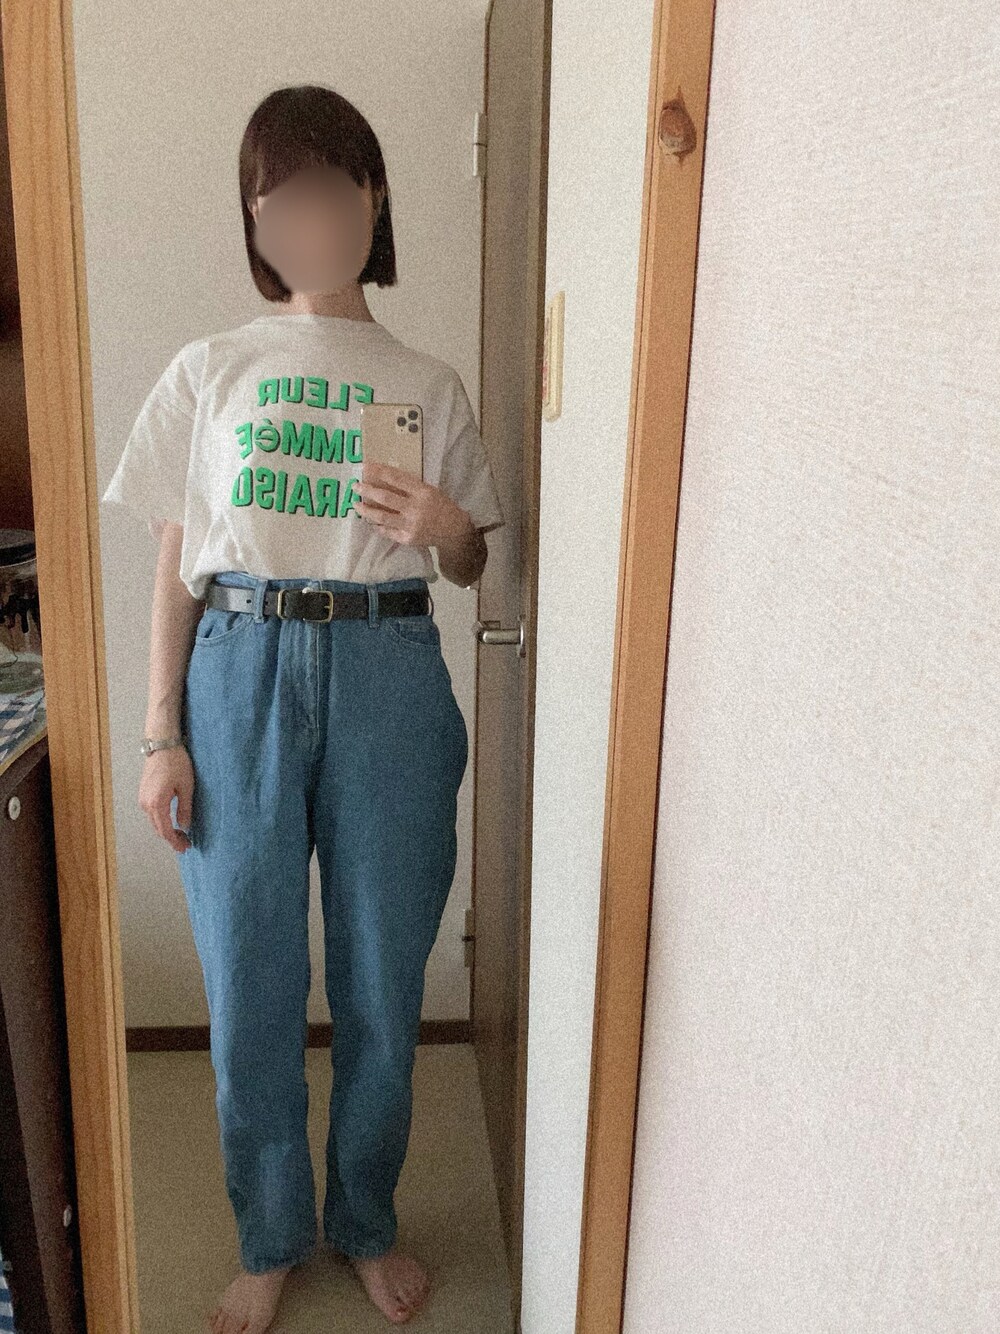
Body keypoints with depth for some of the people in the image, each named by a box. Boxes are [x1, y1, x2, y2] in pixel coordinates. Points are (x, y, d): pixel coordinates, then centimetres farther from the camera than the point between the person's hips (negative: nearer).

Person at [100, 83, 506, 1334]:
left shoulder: (430, 385, 8)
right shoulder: (206, 371, 7)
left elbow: (470, 565, 12)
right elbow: (175, 565, 5)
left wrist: (443, 526, -11)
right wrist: (161, 736, -1)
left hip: (388, 676, 0)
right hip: (241, 670, 0)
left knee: (381, 978, 9)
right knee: (249, 982, 8)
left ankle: (365, 1221, 34)